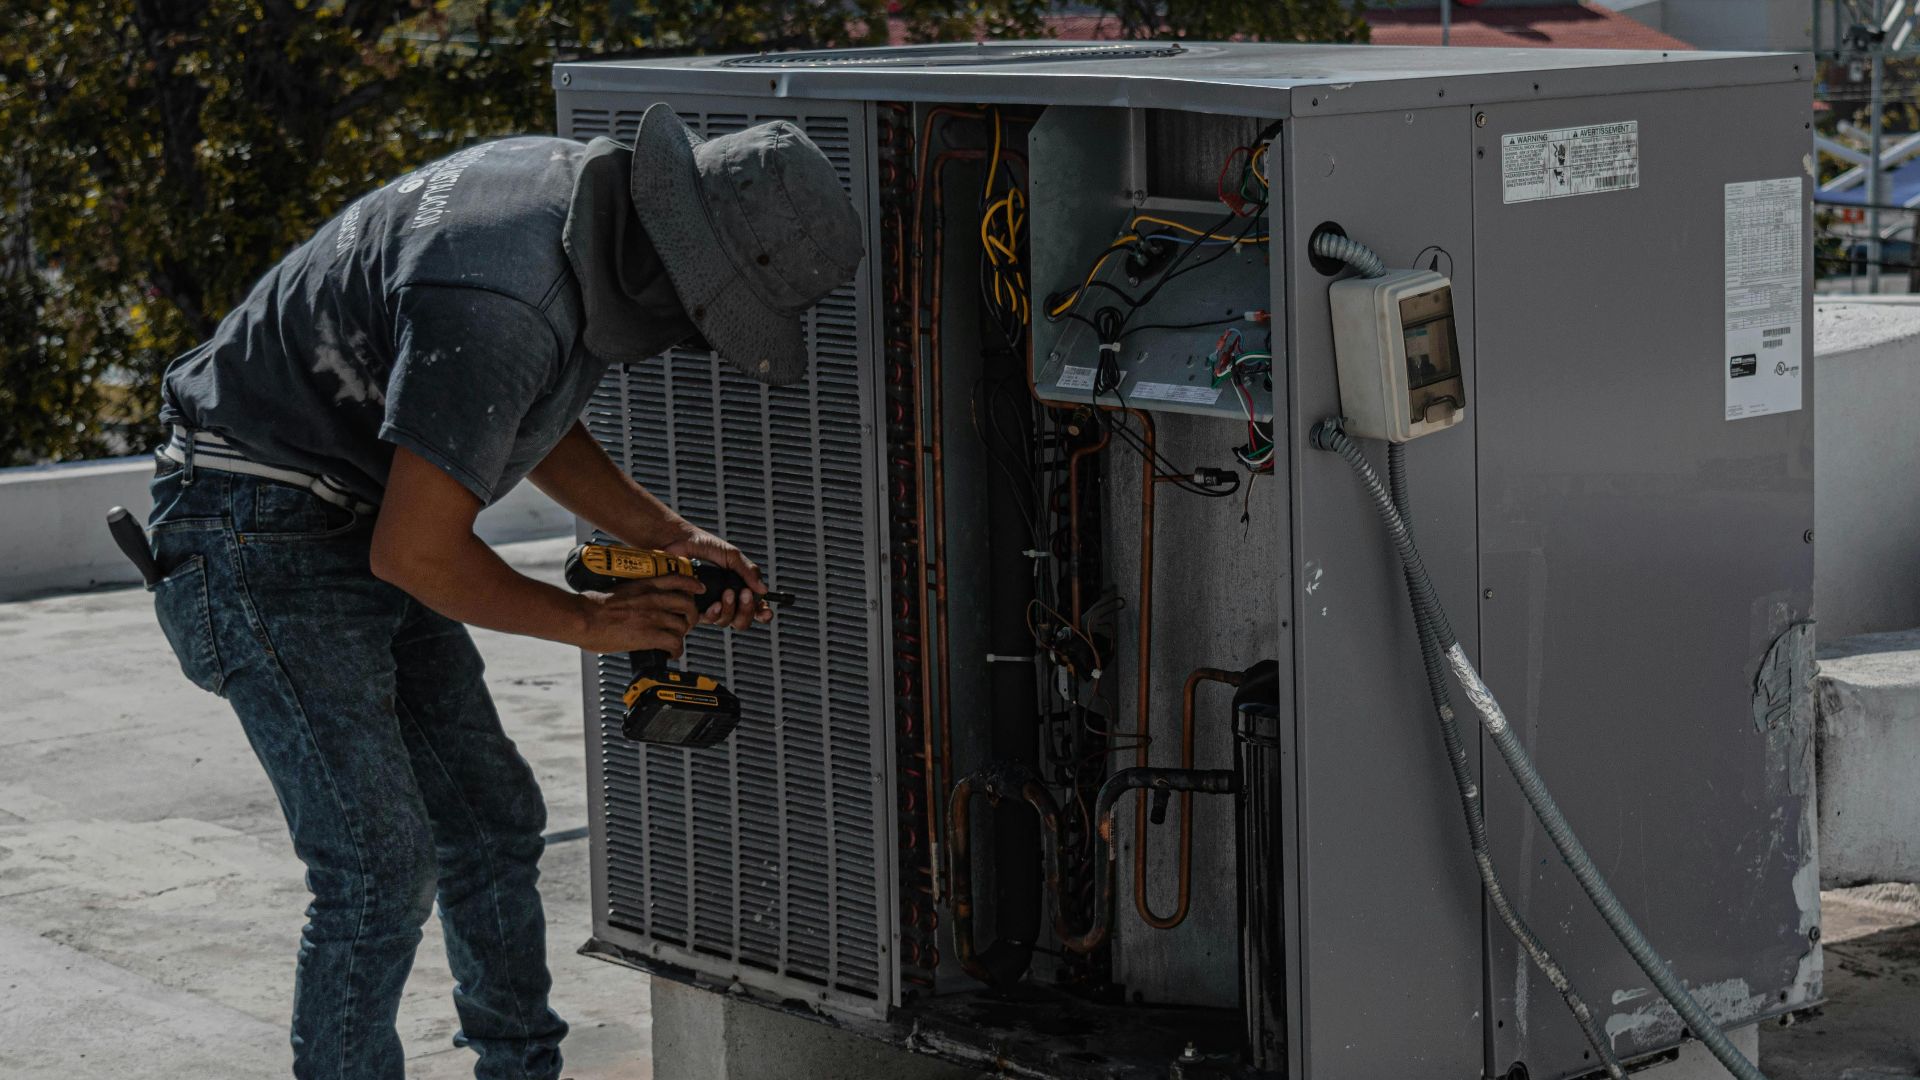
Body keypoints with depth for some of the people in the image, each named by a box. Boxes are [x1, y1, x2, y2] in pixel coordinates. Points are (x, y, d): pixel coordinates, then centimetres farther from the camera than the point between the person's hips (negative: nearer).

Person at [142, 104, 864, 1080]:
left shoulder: (581, 189, -1)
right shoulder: (500, 305, -32)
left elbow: (532, 425, 14)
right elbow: (413, 554, -27)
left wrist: (668, 537, 3)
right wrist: (590, 621, -12)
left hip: (361, 517, 10)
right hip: (261, 535, -10)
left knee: (490, 818, 13)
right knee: (380, 862, -12)